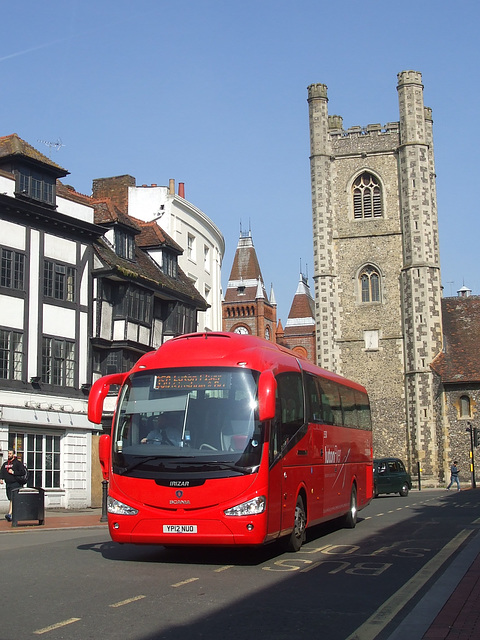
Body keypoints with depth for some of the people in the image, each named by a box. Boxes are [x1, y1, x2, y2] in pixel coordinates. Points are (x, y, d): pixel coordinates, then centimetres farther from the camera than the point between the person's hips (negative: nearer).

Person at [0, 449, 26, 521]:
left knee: (13, 499, -17)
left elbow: (22, 472, -8)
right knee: (11, 500, 10)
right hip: (8, 484, 7)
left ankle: (9, 514, -29)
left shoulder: (17, 463, -2)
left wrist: (13, 472, -13)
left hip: (15, 484, -7)